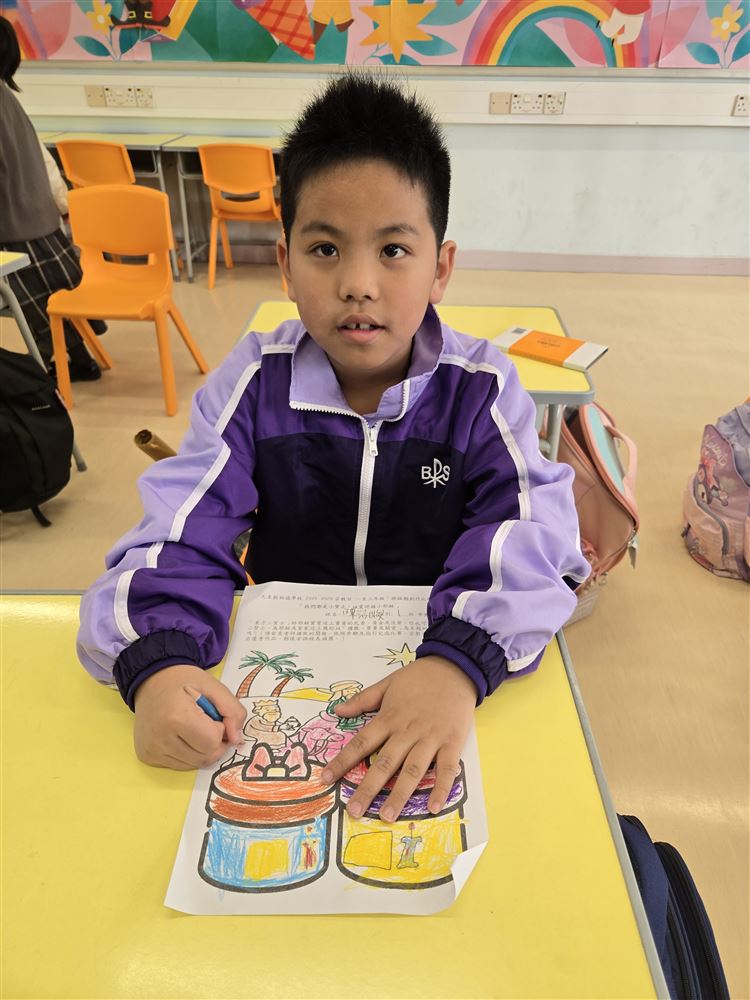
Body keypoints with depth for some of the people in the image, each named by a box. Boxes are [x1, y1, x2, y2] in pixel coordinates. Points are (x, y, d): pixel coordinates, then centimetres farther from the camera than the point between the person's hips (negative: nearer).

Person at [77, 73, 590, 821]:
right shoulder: (253, 379, -9)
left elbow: (533, 532, -22)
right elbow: (181, 528, -15)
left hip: (438, 654, -1)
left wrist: (458, 662, -41)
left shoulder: (480, 387, -11)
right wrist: (157, 662, -34)